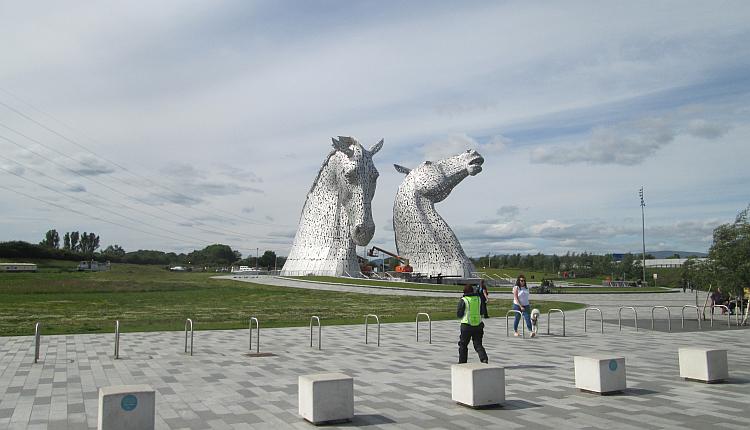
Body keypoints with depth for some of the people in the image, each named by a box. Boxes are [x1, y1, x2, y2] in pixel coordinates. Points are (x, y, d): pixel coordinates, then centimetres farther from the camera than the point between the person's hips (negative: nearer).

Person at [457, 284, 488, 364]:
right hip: (478, 325, 3)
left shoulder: (463, 300, -8)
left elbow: (459, 314, -5)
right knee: (478, 344, 9)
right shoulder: (478, 299, 5)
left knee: (463, 345, 12)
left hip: (466, 325, -3)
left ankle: (462, 362, 17)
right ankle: (484, 359, -12)